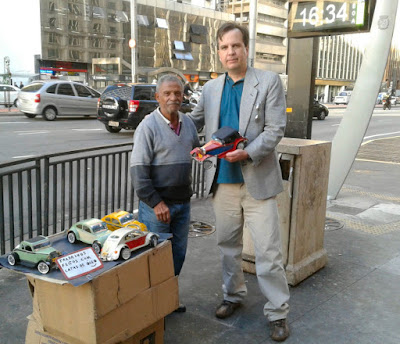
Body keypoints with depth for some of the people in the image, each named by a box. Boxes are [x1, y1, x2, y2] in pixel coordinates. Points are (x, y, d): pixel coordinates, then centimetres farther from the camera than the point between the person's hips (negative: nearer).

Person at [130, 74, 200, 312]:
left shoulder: (188, 123, 9)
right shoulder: (149, 126, -11)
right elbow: (139, 169, -15)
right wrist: (156, 202, -18)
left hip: (183, 202, 7)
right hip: (157, 203, -6)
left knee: (178, 253, 15)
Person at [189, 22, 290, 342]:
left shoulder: (269, 82, -3)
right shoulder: (211, 88, 9)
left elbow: (275, 128, -10)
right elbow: (193, 121, 24)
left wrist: (248, 153, -23)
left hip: (257, 180, -4)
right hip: (222, 180, 4)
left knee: (269, 252, -1)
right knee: (228, 245, 16)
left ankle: (277, 312, 14)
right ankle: (233, 295, 35)